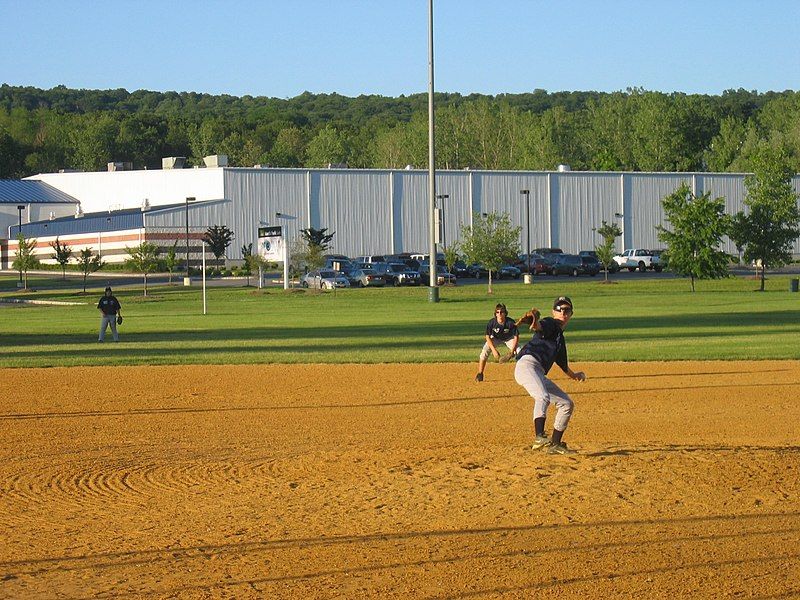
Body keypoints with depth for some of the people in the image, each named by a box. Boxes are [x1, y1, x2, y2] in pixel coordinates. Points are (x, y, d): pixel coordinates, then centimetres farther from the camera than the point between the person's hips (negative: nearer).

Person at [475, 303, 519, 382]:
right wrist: (493, 349, -30)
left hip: (509, 338, 0)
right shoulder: (491, 323, -30)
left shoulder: (511, 322, -32)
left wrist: (512, 351, -35)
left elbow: (516, 337, -25)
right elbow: (488, 337, -19)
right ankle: (480, 374, -6)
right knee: (484, 352, -18)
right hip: (495, 338, 0)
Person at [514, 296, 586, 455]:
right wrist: (534, 321, -45)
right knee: (543, 397, -33)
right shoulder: (550, 324, 4)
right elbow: (540, 326, -23)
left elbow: (563, 364, 40)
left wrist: (574, 375, 27)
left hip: (540, 375, 9)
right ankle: (539, 437, -46)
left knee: (567, 404, 12)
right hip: (527, 365, -9)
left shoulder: (560, 338, 29)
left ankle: (555, 444, 15)